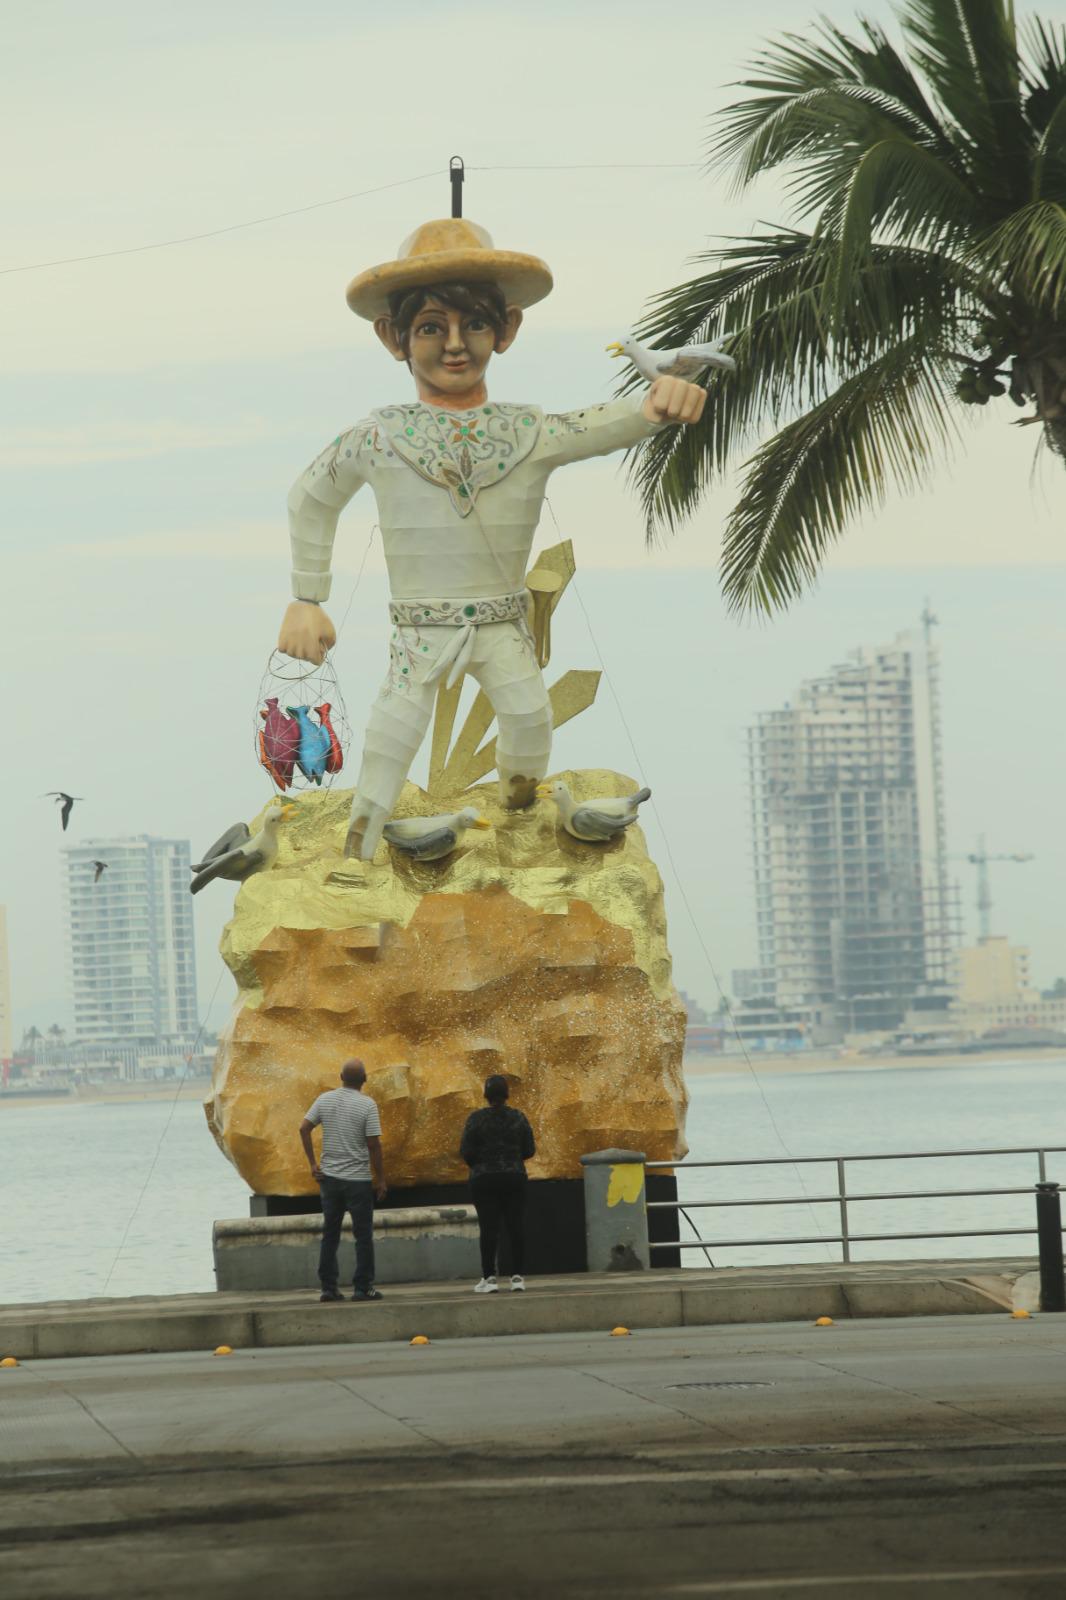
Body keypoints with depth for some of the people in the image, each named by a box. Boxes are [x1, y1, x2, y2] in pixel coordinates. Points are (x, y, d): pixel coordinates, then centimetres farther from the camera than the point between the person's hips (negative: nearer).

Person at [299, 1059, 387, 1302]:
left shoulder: (325, 1099, 2)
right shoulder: (367, 1105, -12)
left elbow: (304, 1129, 0)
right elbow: (374, 1145, -13)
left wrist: (313, 1164, 5)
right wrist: (381, 1179, -5)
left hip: (329, 1178, 4)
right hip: (358, 1180, -4)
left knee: (330, 1234, 11)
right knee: (363, 1235, 3)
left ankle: (328, 1287, 10)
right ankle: (364, 1287, 2)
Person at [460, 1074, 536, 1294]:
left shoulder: (477, 1119, -7)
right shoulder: (518, 1118, 1)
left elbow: (466, 1151, -7)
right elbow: (529, 1150, 3)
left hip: (484, 1179, -2)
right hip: (514, 1177, 2)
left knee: (488, 1228, -2)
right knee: (516, 1226, 4)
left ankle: (489, 1277, -5)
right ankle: (518, 1276, 1)